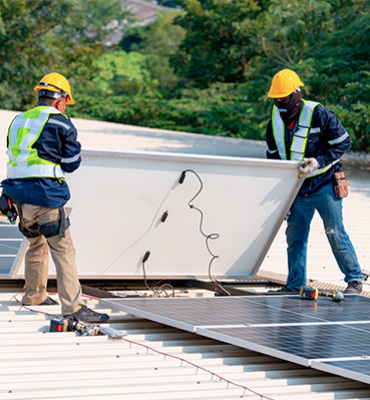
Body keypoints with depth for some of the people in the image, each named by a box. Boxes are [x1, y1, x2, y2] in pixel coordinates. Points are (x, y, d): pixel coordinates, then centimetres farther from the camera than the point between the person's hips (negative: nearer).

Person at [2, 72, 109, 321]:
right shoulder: (61, 123, -4)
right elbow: (72, 163, 0)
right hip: (45, 194, -8)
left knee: (37, 244, 25)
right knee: (63, 250, -7)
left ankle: (34, 296, 37)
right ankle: (72, 306, -12)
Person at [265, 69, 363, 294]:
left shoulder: (319, 115, -14)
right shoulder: (275, 120, 5)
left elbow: (343, 143, -10)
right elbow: (273, 154, 18)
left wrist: (318, 161, -20)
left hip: (324, 185, -5)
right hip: (298, 190, 6)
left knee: (335, 233, -5)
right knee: (295, 236, 5)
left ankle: (355, 279, 9)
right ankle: (295, 285, 16)